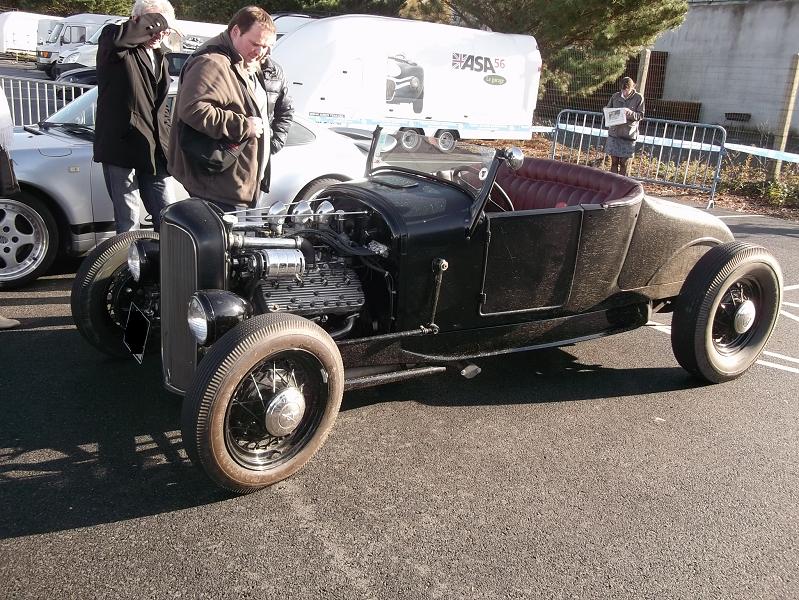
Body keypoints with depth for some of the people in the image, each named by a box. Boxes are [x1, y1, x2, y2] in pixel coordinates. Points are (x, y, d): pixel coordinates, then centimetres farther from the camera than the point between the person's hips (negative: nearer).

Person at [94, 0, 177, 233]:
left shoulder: (160, 59, 19)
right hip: (121, 148, -6)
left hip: (154, 152, 7)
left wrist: (168, 142, 15)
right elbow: (117, 38, -30)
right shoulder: (115, 43, -3)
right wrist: (154, 21, -19)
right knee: (128, 224, -3)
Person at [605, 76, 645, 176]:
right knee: (614, 161, 6)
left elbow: (640, 115, -4)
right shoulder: (615, 96, 3)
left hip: (629, 134, -2)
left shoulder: (638, 98, -3)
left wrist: (630, 113, -23)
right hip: (614, 133, 2)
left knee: (624, 163, 3)